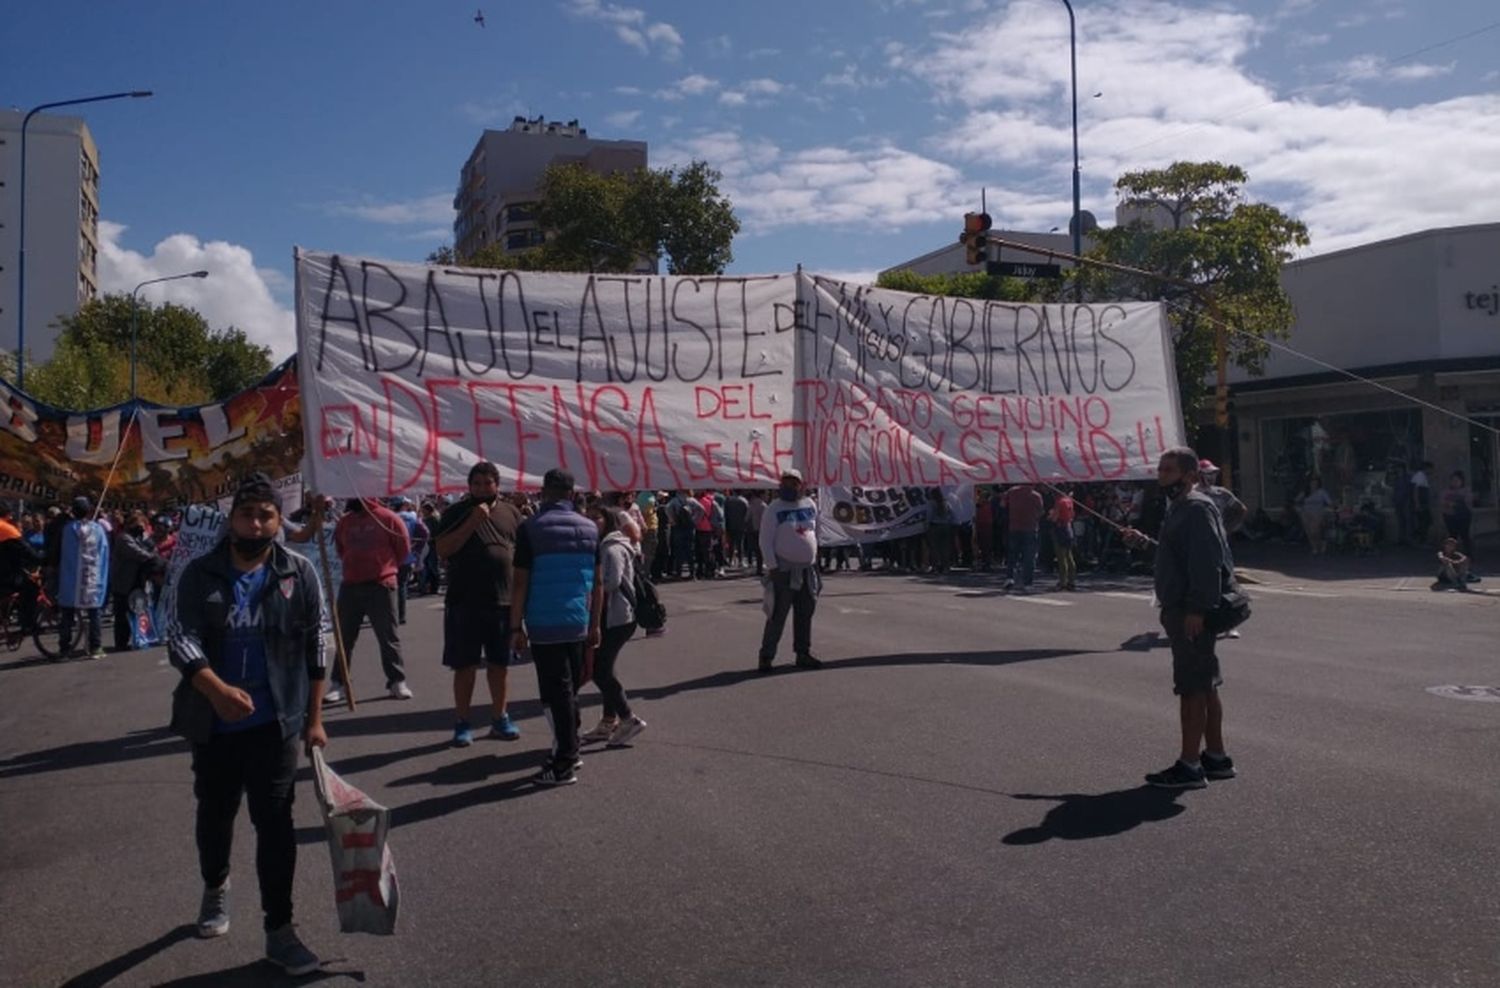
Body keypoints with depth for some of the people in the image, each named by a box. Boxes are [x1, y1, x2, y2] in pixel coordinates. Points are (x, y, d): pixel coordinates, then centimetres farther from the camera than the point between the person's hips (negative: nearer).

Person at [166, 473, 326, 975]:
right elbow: (181, 639, -14)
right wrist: (217, 689, -32)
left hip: (275, 723, -1)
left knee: (274, 822, 0)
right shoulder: (200, 574, -4)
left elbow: (314, 649, 1)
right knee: (215, 812, 20)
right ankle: (215, 887, 48)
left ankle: (279, 930, 10)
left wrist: (314, 718, 1)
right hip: (214, 723, 2)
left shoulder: (299, 573, -4)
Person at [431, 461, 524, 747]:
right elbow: (442, 549, -11)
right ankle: (462, 723, 14)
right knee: (465, 665, 3)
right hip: (465, 603, -2)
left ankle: (500, 718, 24)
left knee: (499, 664, 12)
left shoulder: (511, 513, 8)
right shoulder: (456, 513, 0)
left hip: (504, 601, 3)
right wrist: (472, 522, -18)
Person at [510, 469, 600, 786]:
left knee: (556, 692, -2)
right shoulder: (589, 528, 7)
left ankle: (564, 765, 1)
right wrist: (594, 625, 15)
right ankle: (569, 750, 26)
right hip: (578, 625, 5)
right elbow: (597, 583, 9)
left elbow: (520, 582, -9)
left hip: (544, 625, -5)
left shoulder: (531, 528, -7)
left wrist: (517, 626, -3)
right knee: (568, 689, 16)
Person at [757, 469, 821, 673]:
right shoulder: (773, 509, -8)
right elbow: (765, 541, -10)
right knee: (778, 615, -6)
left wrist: (815, 560, 17)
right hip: (784, 570, -6)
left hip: (807, 569, 6)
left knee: (805, 614, 11)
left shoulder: (810, 505, 9)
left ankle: (803, 653, 21)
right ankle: (766, 656, 3)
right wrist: (772, 567, -16)